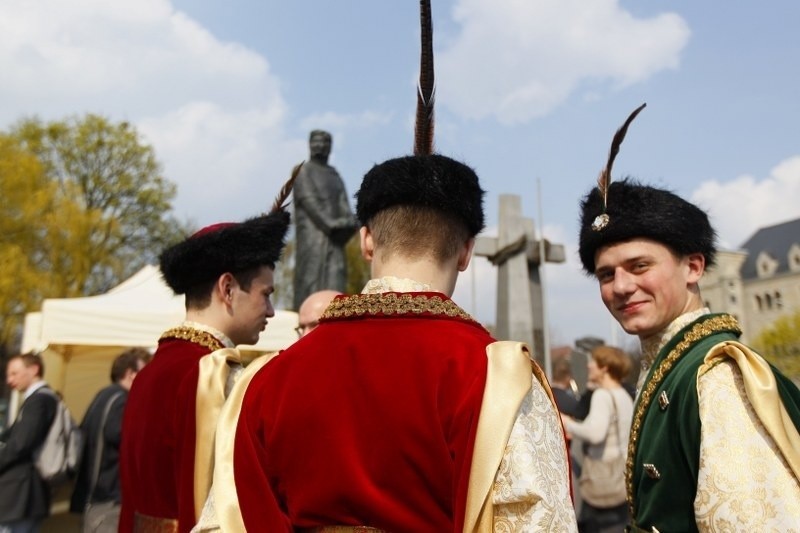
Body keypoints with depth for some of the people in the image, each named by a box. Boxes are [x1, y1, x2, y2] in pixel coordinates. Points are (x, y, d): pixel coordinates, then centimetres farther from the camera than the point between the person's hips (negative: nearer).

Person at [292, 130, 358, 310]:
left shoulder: (334, 174, 22)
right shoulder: (304, 171, 4)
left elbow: (343, 201, 12)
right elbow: (309, 201, -9)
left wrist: (349, 221, -9)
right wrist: (330, 223, -19)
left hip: (334, 234, 6)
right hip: (312, 233, -5)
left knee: (335, 277, -4)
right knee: (311, 275, -8)